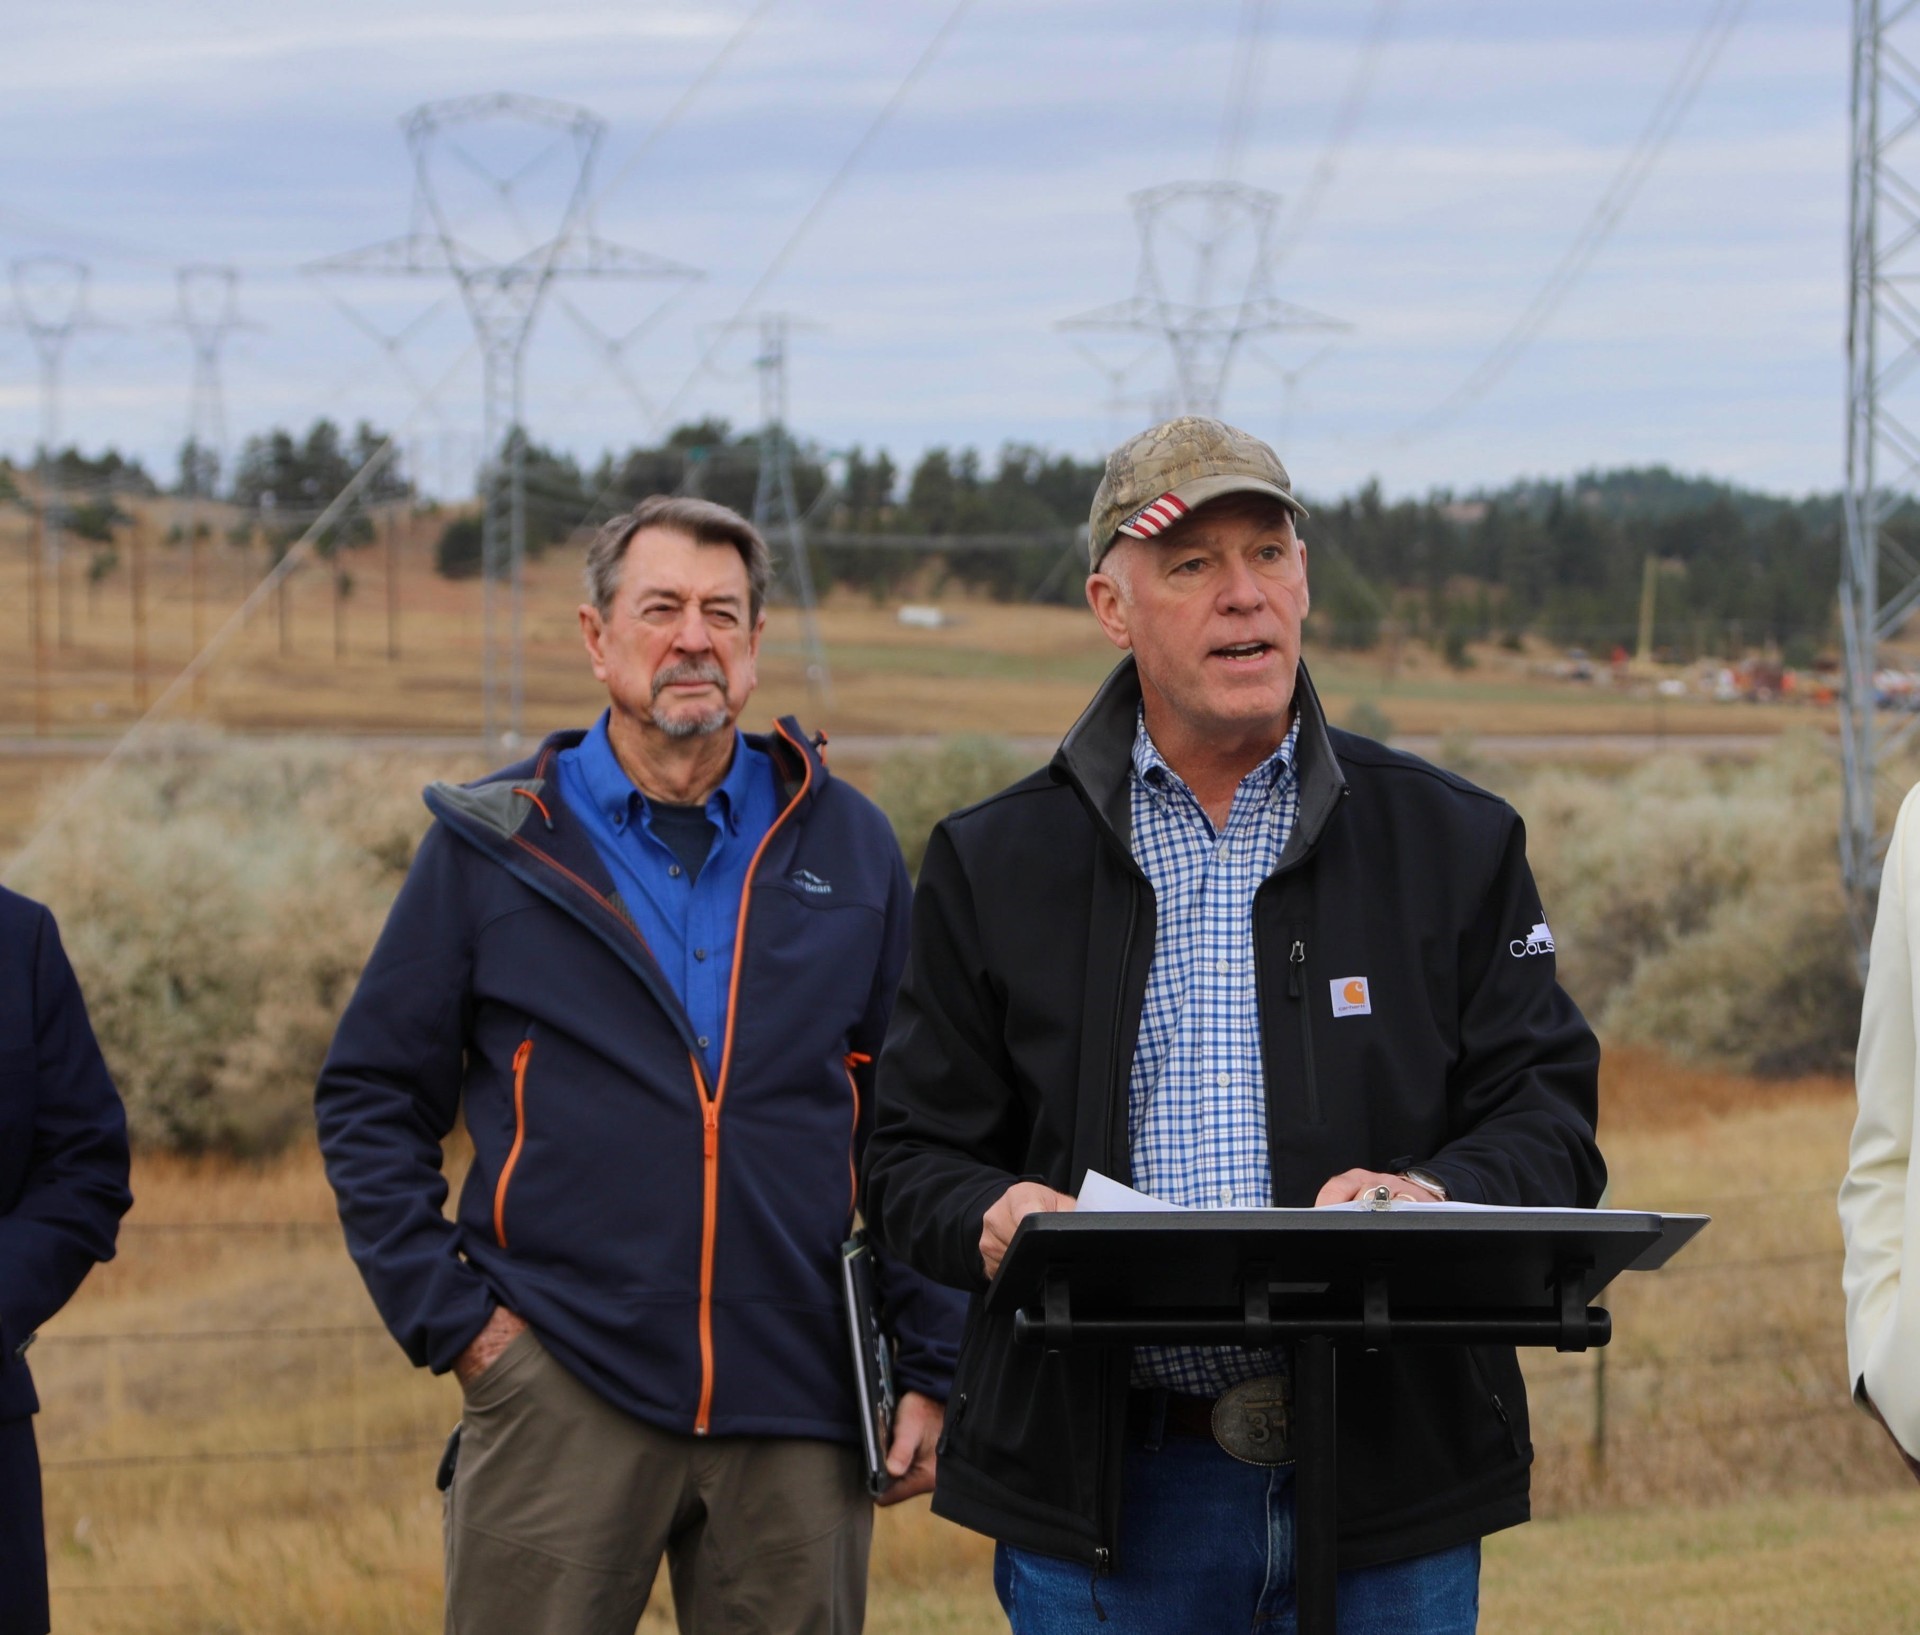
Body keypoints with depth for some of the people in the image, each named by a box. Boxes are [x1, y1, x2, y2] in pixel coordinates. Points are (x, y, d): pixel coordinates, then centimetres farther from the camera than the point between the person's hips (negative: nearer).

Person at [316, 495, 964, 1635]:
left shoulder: (848, 846, 10)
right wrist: (446, 1316, -3)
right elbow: (370, 1101, 7)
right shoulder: (495, 845, 4)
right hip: (560, 1395, -2)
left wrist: (930, 1368, 6)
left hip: (796, 1411, 2)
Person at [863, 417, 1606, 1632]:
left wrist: (1434, 1199, -17)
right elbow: (915, 1154, 9)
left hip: (1389, 1480, 0)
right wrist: (992, 1217, -14)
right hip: (1105, 1489, 0)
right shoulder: (998, 863, 9)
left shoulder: (1456, 844, 8)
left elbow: (1548, 1123, 5)